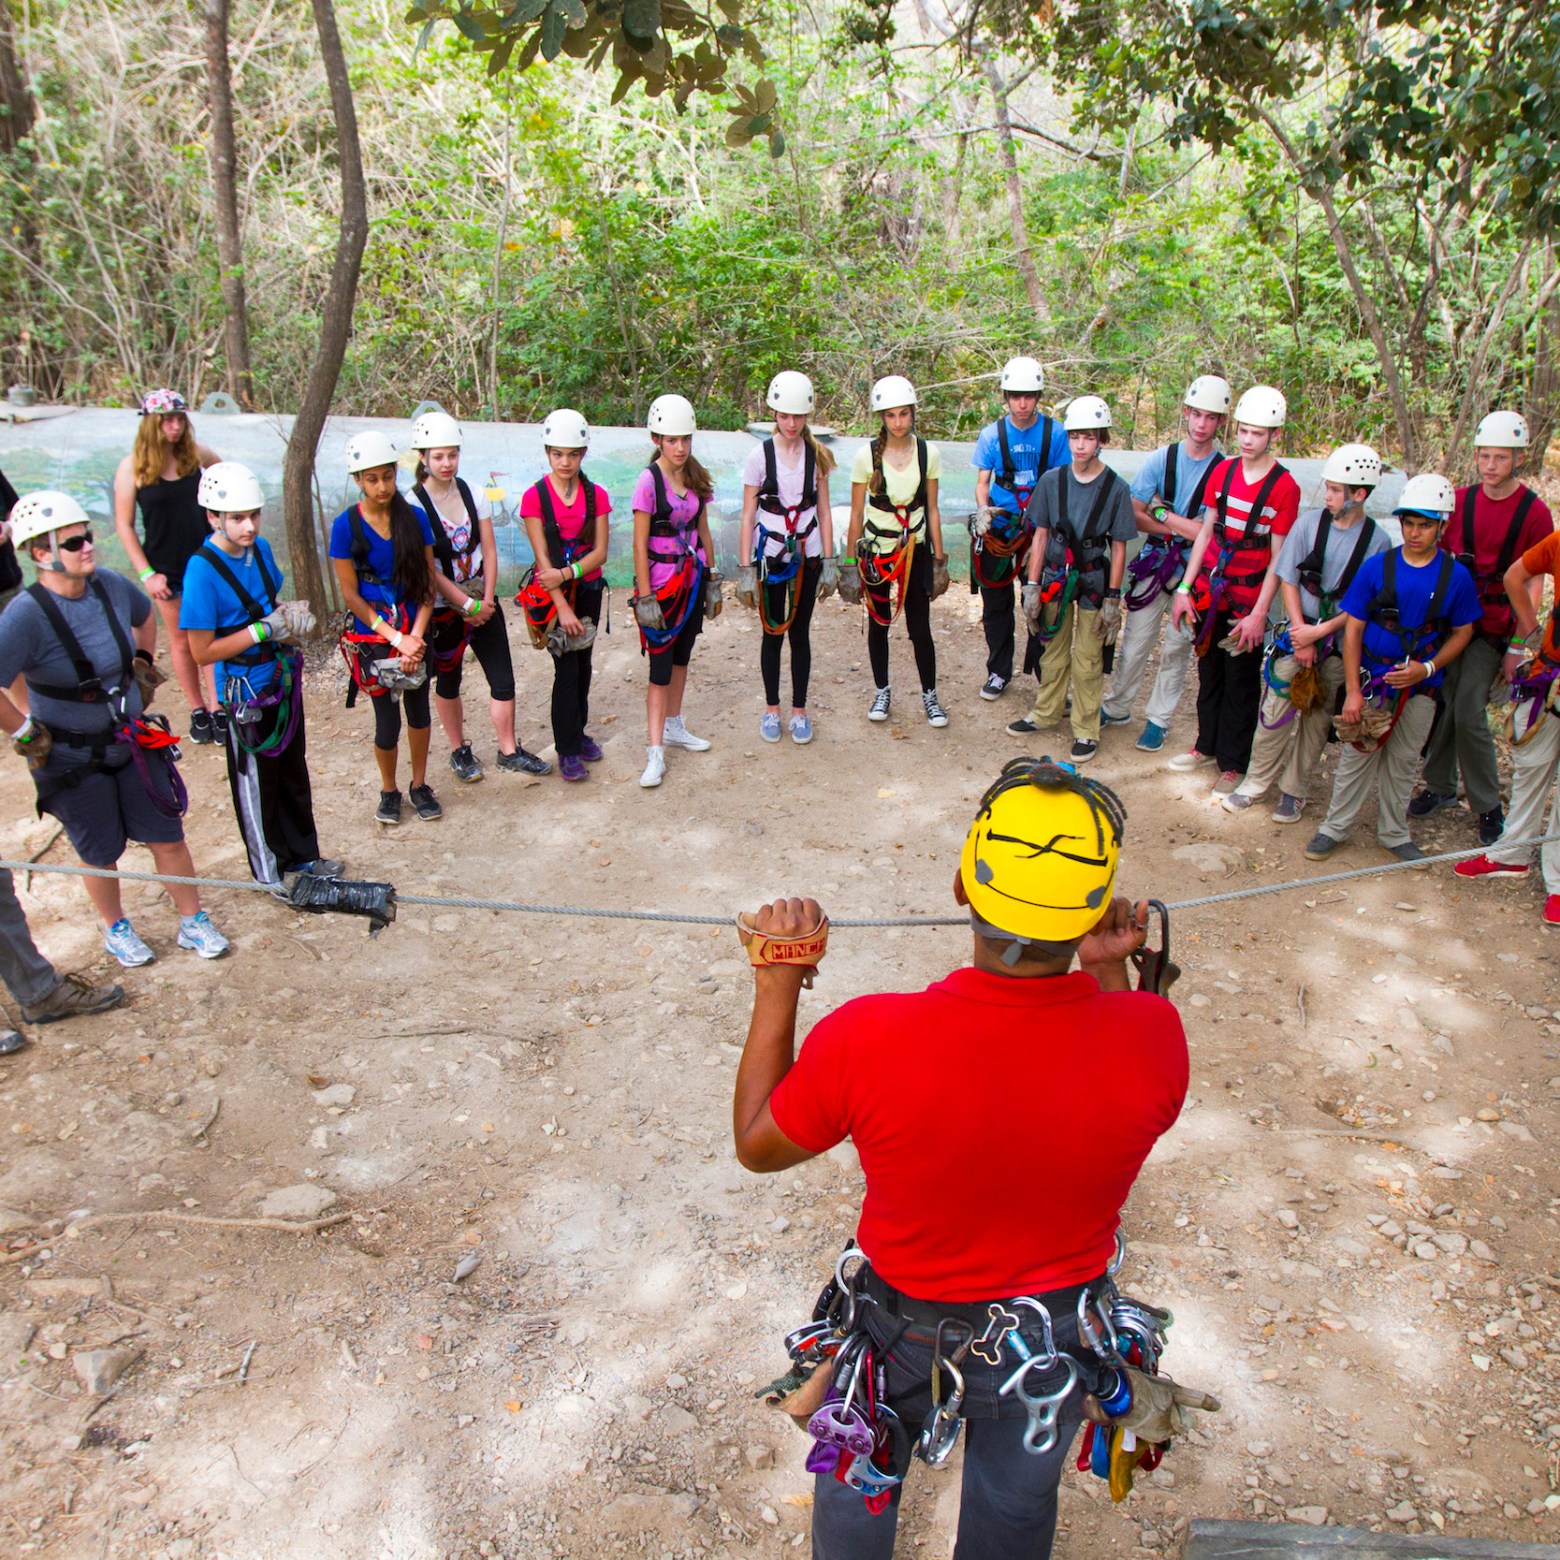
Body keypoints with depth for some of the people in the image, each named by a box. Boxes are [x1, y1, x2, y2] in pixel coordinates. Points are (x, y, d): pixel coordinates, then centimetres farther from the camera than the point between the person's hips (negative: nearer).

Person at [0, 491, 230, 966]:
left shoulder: (113, 587, -7)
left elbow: (145, 618, 18)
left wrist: (144, 667, 16)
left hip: (134, 742, 4)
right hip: (73, 759, -4)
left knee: (167, 836, 10)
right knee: (101, 854, 13)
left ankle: (193, 922, 27)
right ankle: (116, 929, 38)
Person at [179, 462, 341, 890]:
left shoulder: (261, 549, -2)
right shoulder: (203, 570, -22)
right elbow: (202, 652, -20)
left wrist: (292, 616, -8)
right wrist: (264, 630, -25)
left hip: (282, 679, 7)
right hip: (245, 692, -7)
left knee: (294, 772, 20)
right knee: (257, 783, 10)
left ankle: (303, 855, 38)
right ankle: (270, 872, 27)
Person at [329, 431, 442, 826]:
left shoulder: (415, 518, -3)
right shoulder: (346, 525, -9)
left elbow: (428, 582, -1)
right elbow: (350, 594, -7)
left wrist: (417, 635, -12)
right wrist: (396, 638, -12)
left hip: (414, 632, 2)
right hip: (372, 634, -2)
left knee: (418, 709, 11)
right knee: (387, 722, 1)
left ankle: (419, 785, 31)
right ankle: (389, 791, 25)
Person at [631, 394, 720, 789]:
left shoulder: (696, 478, 4)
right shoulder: (649, 480, -14)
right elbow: (639, 544, -15)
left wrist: (712, 581, 11)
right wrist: (645, 598, -17)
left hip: (692, 578, 6)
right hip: (661, 582, -6)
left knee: (681, 656, 17)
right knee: (661, 667, -5)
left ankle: (673, 727, 33)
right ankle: (655, 753, -2)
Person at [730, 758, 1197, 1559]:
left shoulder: (864, 1042, -36)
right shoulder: (1151, 1034, -31)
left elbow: (756, 1146, -15)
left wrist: (776, 988, -12)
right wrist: (1111, 972, -5)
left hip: (906, 1339, -1)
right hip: (1057, 1340, 2)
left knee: (855, 1496, 32)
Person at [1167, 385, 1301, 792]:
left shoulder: (1284, 486, -11)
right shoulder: (1222, 471, 3)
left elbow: (1278, 559, -11)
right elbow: (1206, 532, 8)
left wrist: (1259, 613, -14)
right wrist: (1185, 588, 4)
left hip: (1248, 599, -4)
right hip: (1209, 590, 4)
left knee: (1241, 683, 5)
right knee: (1209, 673, 17)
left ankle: (1233, 763, 18)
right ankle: (1207, 745, 34)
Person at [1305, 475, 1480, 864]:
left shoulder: (1456, 576, -6)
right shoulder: (1376, 567, -9)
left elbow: (1462, 632, 4)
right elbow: (1353, 629, -6)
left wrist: (1427, 668, -13)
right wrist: (1352, 692, -10)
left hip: (1419, 687, 1)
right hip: (1371, 680, -1)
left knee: (1403, 762, 13)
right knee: (1357, 755, 6)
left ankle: (1394, 834, 28)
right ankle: (1335, 827, 21)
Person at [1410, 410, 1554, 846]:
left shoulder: (1534, 512, -5)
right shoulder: (1459, 500, 4)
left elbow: (1533, 584, -3)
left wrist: (1518, 647, -7)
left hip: (1493, 629, -3)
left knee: (1468, 712, -9)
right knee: (1441, 706, 5)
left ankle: (1488, 805, 6)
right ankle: (1440, 787, 23)